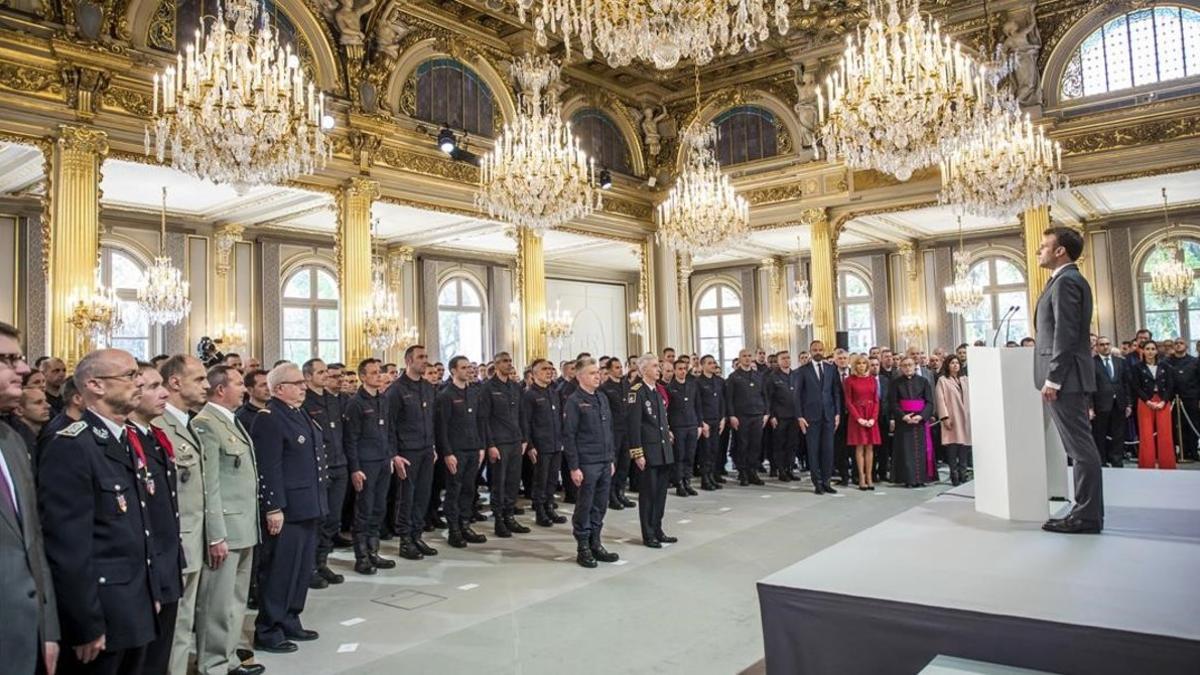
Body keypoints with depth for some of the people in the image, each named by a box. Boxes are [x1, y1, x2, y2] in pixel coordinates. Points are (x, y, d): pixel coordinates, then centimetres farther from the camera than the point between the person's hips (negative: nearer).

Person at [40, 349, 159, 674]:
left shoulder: (125, 442, 11)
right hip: (100, 616, -8)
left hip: (135, 611, 8)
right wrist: (86, 626, -18)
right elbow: (69, 548, -19)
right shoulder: (71, 447, -17)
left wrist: (151, 595, 16)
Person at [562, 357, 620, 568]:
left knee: (600, 507, 12)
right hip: (586, 463, -6)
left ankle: (595, 544, 23)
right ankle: (583, 548, 13)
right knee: (584, 507, 3)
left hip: (605, 463, 6)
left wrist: (611, 458, 15)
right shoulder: (574, 401, -9)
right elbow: (568, 436, -11)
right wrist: (574, 467, -14)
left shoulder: (602, 398, 12)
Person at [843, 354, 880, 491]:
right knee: (859, 447, -2)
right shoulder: (849, 380, -1)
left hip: (871, 417, 3)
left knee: (870, 447, 2)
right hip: (856, 416, -3)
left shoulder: (872, 379, 8)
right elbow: (848, 402, -3)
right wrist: (859, 418, -12)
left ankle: (869, 478, 5)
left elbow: (876, 400, 6)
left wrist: (873, 418, -6)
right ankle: (861, 478, 0)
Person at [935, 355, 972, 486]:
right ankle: (954, 474, -2)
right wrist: (945, 417, -14)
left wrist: (972, 415, 7)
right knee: (952, 444, -6)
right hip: (951, 417, -5)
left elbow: (969, 397, 14)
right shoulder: (942, 380, 1)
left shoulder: (964, 379, 16)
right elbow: (941, 400, -6)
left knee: (964, 444, 4)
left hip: (965, 417, 5)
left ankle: (962, 472, 11)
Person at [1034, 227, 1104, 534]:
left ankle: (1088, 515, 0)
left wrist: (1052, 379, -20)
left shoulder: (1065, 281, -12)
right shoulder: (1071, 280, 20)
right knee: (1080, 447, 12)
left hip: (1065, 378, -11)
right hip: (1067, 378, 11)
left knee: (1081, 447, -5)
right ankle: (1087, 510, 18)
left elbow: (1065, 334, -20)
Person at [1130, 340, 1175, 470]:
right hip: (1145, 403, -2)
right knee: (1147, 436, -3)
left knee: (1165, 435, 0)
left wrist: (1163, 401, -10)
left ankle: (1166, 465, 8)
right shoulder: (1137, 368, 3)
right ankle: (1148, 465, 3)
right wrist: (1149, 402, -13)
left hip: (1163, 403, 2)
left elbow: (1170, 386, 4)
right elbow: (1136, 387, -3)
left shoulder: (1164, 367, 10)